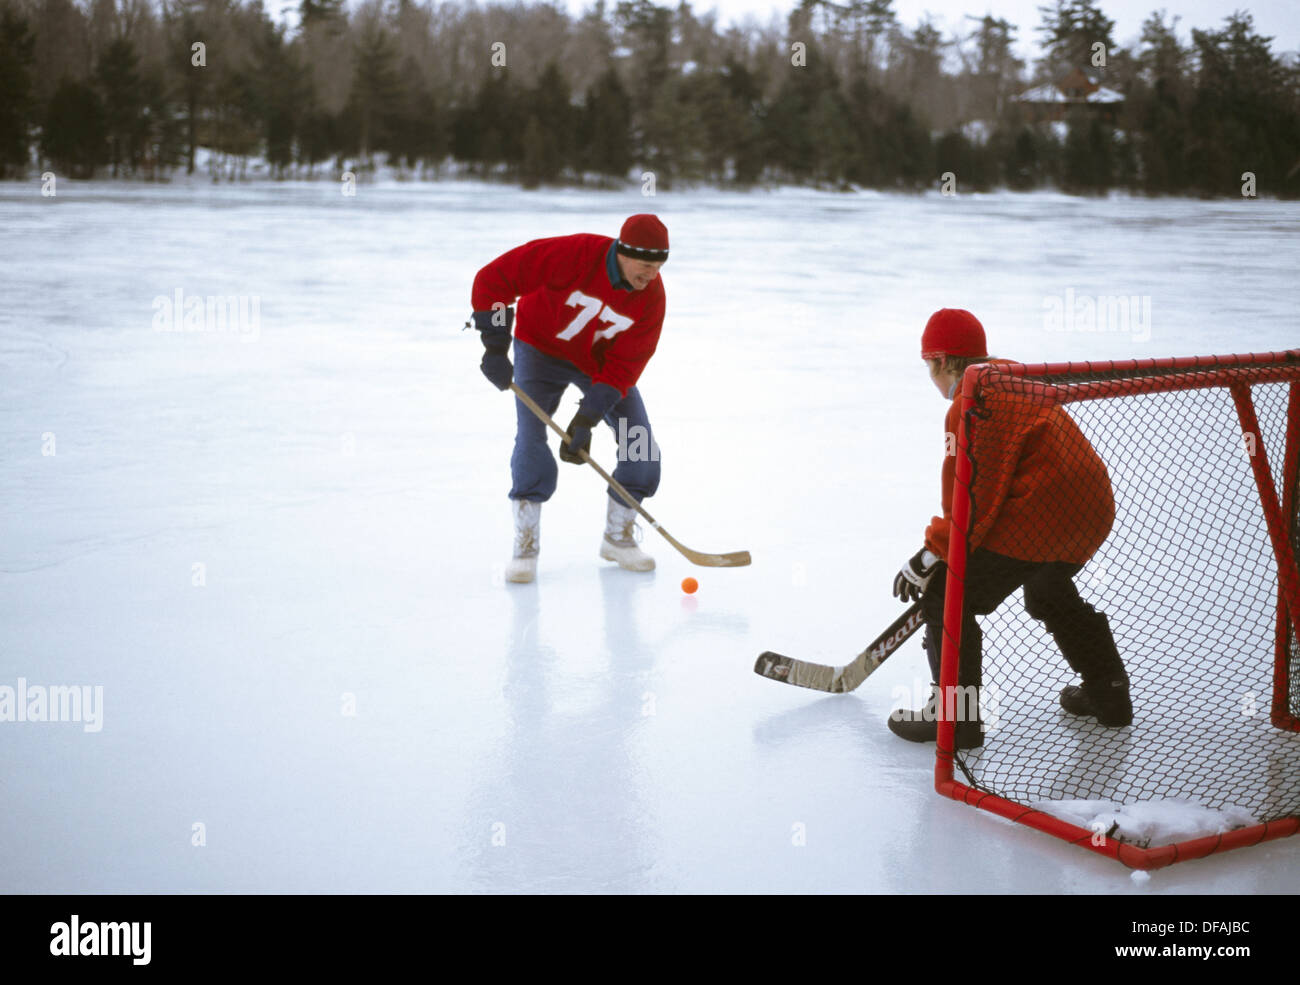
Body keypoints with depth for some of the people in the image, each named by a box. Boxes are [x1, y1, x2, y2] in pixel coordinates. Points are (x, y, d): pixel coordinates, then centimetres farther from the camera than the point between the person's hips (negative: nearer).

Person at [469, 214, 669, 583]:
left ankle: (618, 536, 11)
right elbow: (493, 278, -30)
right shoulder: (573, 254, -34)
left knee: (639, 441, -6)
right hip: (541, 348, -3)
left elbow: (624, 365, -22)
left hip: (603, 360, 3)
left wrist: (586, 420, -30)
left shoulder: (651, 296, -22)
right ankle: (525, 546, -8)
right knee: (531, 435, -19)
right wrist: (495, 348, -28)